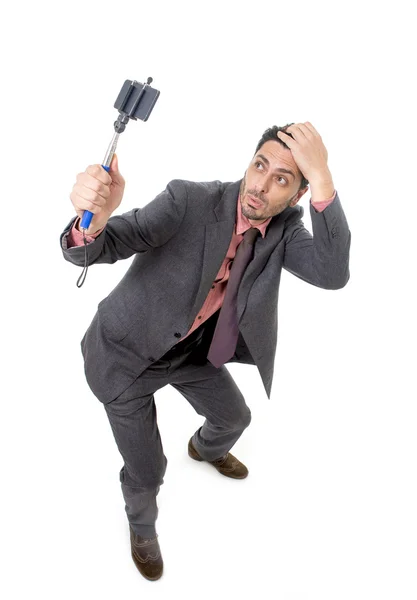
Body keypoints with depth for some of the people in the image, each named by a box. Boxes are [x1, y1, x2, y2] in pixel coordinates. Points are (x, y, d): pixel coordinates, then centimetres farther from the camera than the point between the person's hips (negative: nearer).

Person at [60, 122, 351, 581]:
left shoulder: (285, 230, -14)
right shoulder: (189, 200, -29)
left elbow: (333, 274, -32)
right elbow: (95, 250, -34)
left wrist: (322, 179, -42)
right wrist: (93, 220, -59)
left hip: (193, 349, 5)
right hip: (127, 352, -5)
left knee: (234, 417, 25)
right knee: (147, 470, 5)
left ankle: (206, 449, 65)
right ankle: (142, 526, 44)